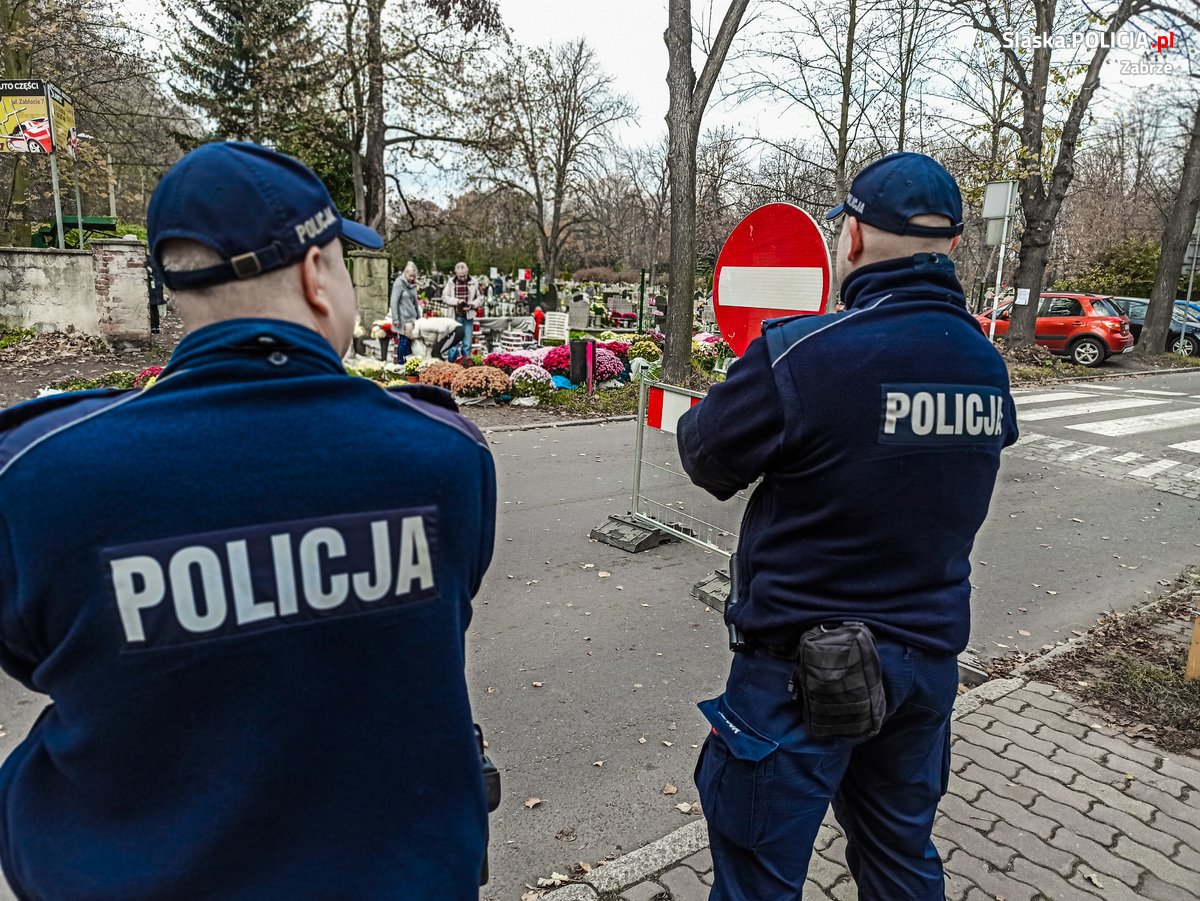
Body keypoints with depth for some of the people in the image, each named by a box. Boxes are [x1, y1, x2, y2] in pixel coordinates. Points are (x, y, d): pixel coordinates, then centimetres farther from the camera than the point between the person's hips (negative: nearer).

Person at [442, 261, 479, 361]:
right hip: (455, 316, 0)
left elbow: (478, 298, 6)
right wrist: (457, 301, -14)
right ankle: (452, 363, 14)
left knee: (467, 344, 3)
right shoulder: (451, 282, -2)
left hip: (468, 316, 0)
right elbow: (444, 296, -2)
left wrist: (472, 305, -13)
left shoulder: (473, 282, 0)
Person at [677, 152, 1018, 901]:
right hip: (930, 658, 7)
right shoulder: (986, 364, -1)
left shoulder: (801, 355, -23)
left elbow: (706, 459, -10)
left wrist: (740, 389, 11)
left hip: (806, 667, -6)